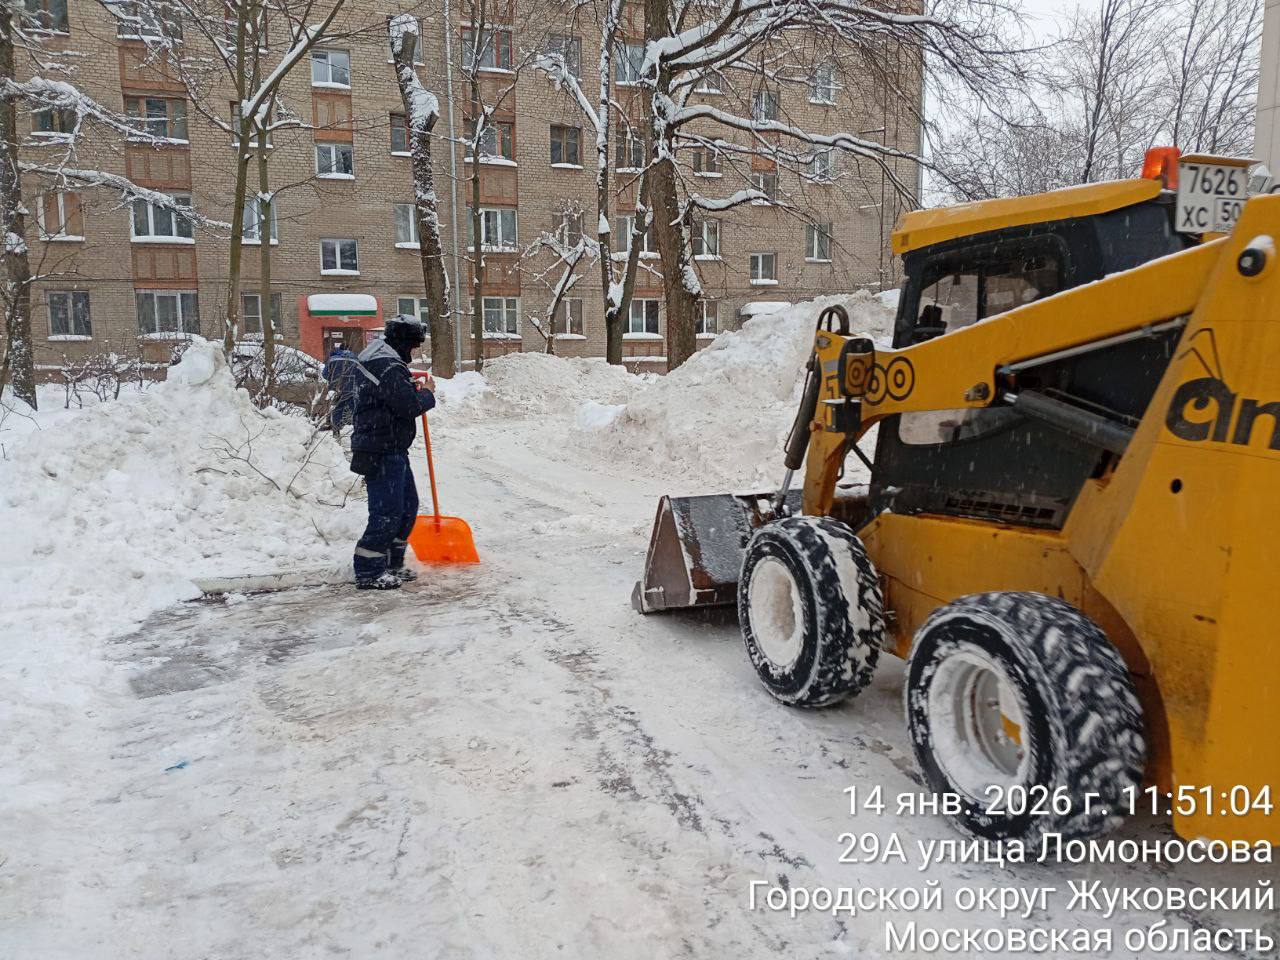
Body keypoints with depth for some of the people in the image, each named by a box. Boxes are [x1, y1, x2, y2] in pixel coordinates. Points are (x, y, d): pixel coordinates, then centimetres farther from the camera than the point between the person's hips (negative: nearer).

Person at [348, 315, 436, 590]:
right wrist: (426, 392, -5)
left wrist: (414, 388, 10)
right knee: (387, 512, -7)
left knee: (408, 505, 17)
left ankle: (392, 565, 27)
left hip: (392, 449, 11)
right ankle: (368, 573, 2)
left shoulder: (379, 358, 17)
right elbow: (409, 405, -22)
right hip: (382, 451, -11)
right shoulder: (388, 366, -19)